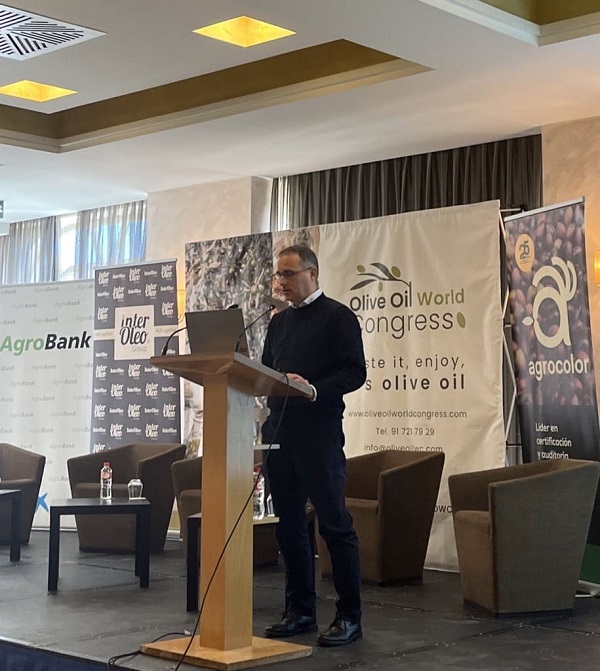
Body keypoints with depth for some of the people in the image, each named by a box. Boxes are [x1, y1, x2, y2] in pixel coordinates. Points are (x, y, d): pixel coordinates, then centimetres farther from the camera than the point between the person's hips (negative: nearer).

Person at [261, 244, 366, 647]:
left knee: (334, 523, -4)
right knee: (289, 524, 10)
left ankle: (349, 617, 2)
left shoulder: (338, 316, -1)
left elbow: (355, 373, -10)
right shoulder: (279, 322, 19)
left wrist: (314, 389, -22)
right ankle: (300, 611, 19)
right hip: (279, 430, 7)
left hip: (319, 433, -7)